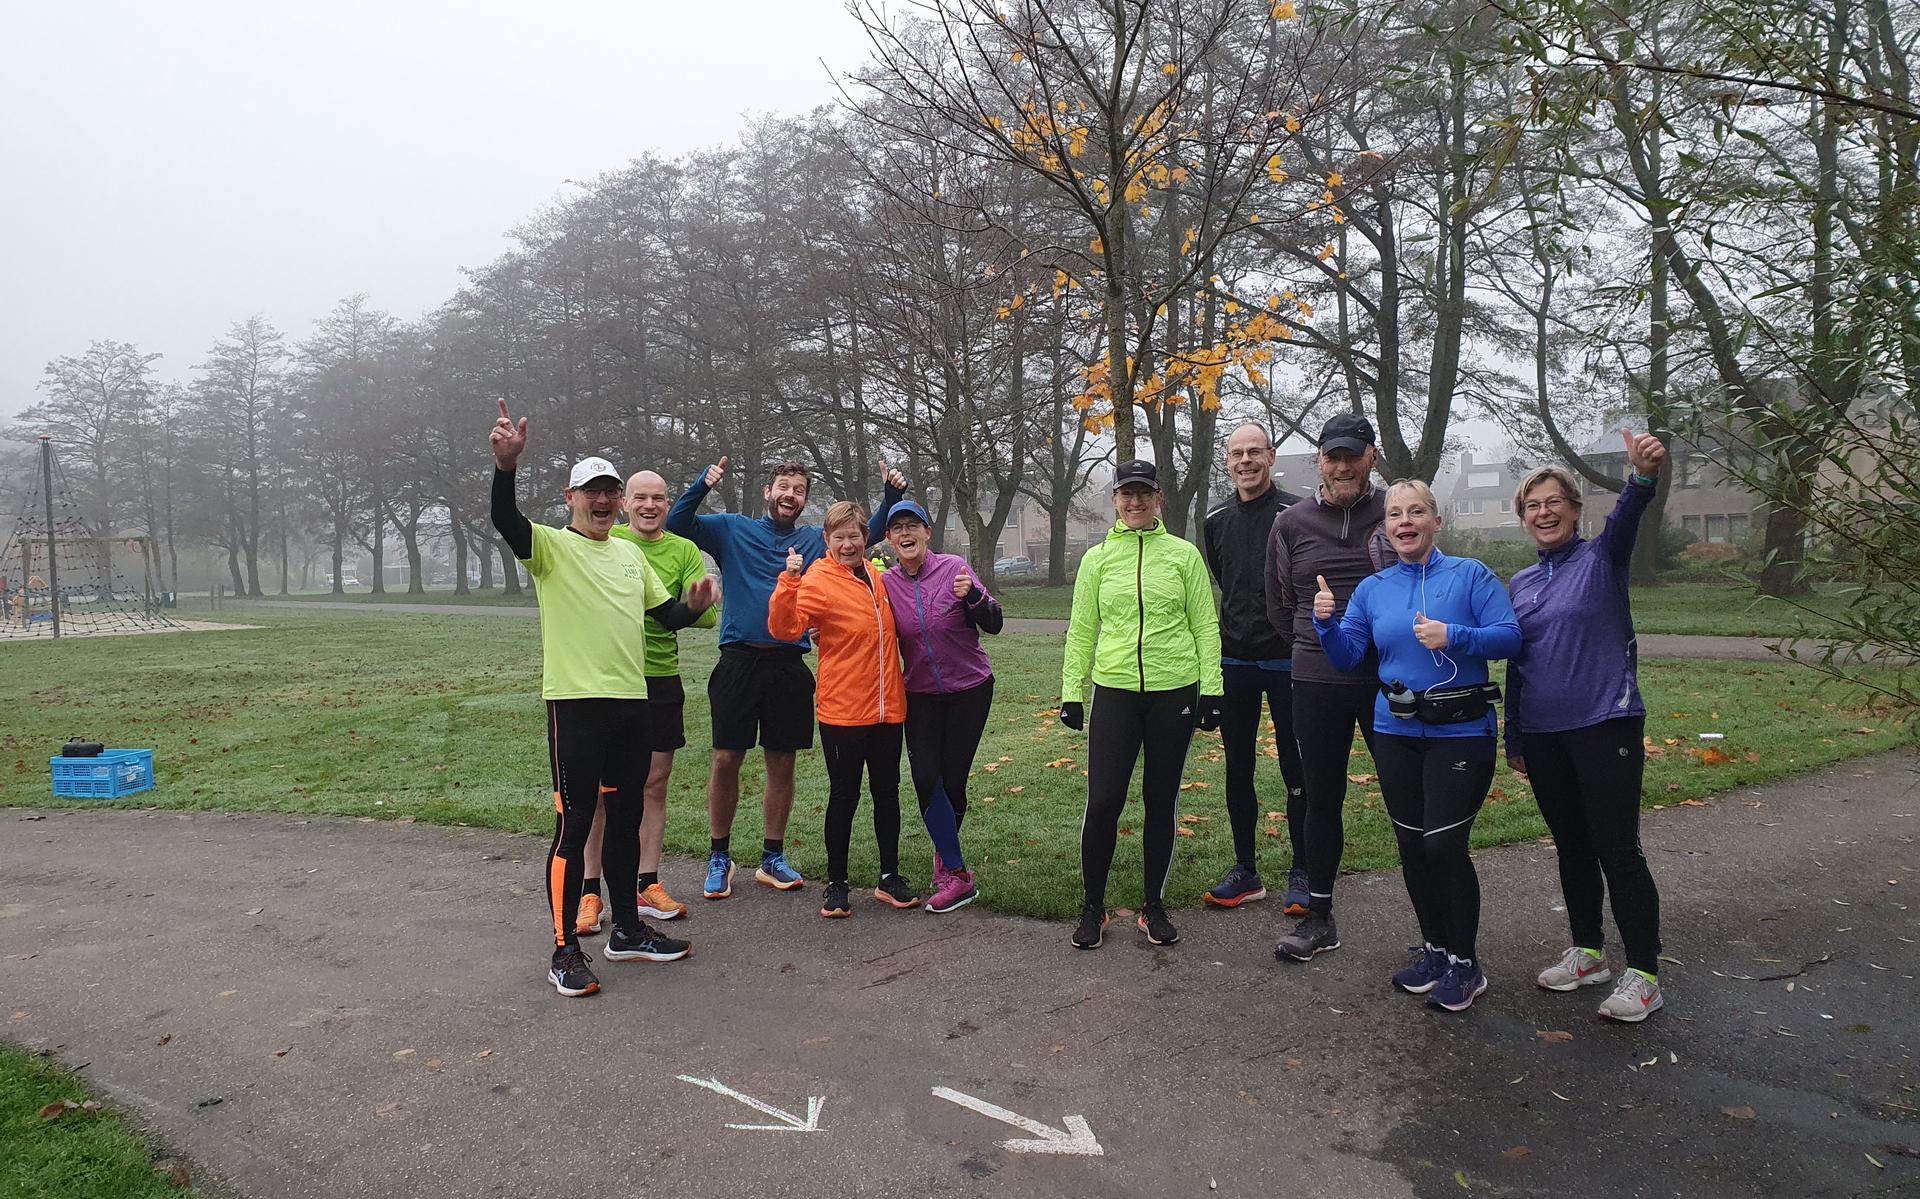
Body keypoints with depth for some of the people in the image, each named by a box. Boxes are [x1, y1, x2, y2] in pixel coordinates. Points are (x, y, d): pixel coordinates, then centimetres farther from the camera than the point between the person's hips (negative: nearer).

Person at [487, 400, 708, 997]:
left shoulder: (630, 554, 14)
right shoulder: (551, 546, -4)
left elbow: (664, 611, 21)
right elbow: (505, 520, -24)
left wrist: (693, 607, -1)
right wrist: (506, 465, -42)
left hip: (632, 701, 6)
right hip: (576, 703, -6)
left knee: (626, 818, 14)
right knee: (573, 824, -2)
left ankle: (627, 929, 28)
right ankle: (565, 950, 9)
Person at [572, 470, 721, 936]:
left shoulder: (684, 551, 3)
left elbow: (706, 616, -4)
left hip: (661, 678, 2)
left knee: (655, 783, 8)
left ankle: (647, 885, 20)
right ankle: (590, 890, 10)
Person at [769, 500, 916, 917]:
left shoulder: (874, 574, 9)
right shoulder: (819, 581, -10)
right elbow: (785, 628, -27)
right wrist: (789, 581, -37)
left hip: (887, 706, 6)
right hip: (843, 710, -6)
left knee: (887, 792, 14)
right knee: (844, 796, 3)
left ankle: (890, 878, 27)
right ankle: (836, 885, 18)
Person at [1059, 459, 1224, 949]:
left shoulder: (1184, 554, 4)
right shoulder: (1097, 558, 7)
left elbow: (1205, 626, 5)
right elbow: (1081, 630, 8)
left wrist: (1210, 689, -1)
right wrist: (1071, 694, 4)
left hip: (1174, 692, 0)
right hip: (1114, 692, 0)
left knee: (1162, 801, 8)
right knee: (1103, 801, -4)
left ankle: (1154, 906, 23)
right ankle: (1093, 908, 13)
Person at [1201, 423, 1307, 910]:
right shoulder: (1216, 521, 9)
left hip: (1287, 660, -5)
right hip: (1234, 660, 5)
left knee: (1297, 772, 3)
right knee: (1237, 769, 10)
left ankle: (1302, 873, 15)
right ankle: (1246, 871, 21)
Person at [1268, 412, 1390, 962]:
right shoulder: (1291, 523, 5)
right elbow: (1280, 604, 15)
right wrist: (1320, 643, 9)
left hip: (1391, 681, -2)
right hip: (1317, 682, 2)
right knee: (1322, 799, 11)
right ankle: (1319, 919, 24)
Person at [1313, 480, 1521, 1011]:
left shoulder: (1469, 574, -3)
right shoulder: (1372, 589, 8)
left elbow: (1509, 636, -9)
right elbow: (1347, 655, 5)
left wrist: (1453, 637, -24)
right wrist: (1327, 622, -13)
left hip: (1460, 732, -4)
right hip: (1397, 733, 5)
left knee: (1444, 845, -8)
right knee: (1412, 846, 10)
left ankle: (1464, 963, 11)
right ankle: (1434, 948, 28)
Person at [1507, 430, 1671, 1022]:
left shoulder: (1601, 559, -3)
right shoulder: (1521, 584, 12)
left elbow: (1625, 518, -26)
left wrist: (1644, 474, -48)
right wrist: (1513, 738, 17)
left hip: (1605, 724, -5)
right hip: (1542, 733, 5)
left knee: (1617, 849, -4)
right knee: (1571, 846, 14)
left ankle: (1643, 974, 6)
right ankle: (1587, 951, 28)